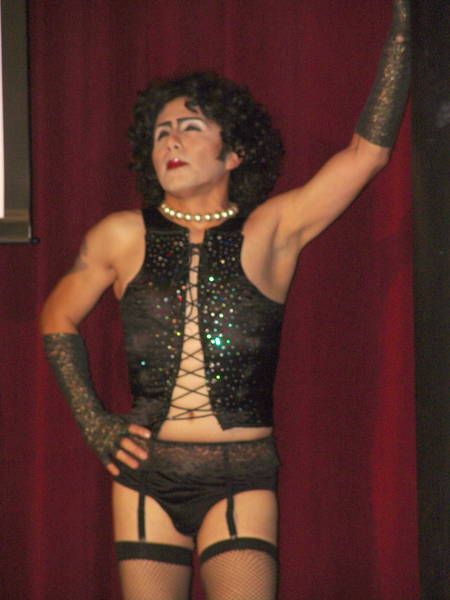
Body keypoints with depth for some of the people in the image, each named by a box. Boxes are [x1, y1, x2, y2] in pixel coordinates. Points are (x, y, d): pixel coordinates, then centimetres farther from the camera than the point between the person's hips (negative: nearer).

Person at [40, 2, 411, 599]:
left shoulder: (271, 231, 1)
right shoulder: (122, 237, 5)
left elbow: (368, 150, -6)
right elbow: (59, 318, 21)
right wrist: (93, 424, 12)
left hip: (240, 481, -2)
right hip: (145, 474, 2)